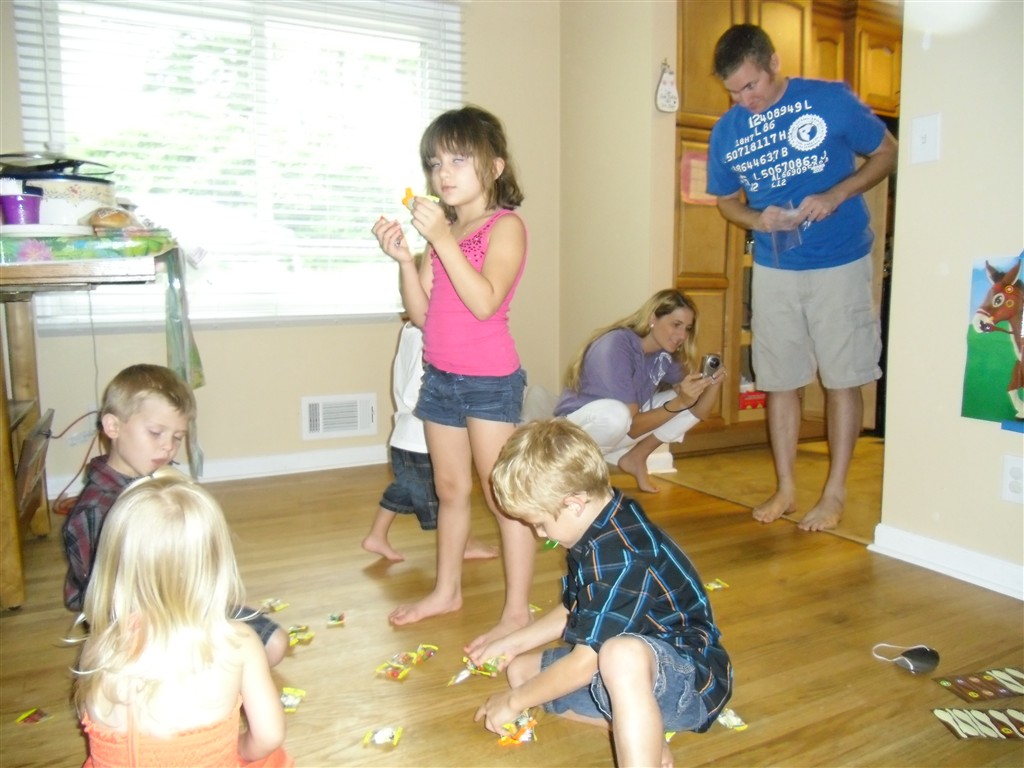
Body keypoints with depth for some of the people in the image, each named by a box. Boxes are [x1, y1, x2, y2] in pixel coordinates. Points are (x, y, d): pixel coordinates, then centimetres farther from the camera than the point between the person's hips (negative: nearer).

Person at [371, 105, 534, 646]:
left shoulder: (506, 226, -8)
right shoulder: (444, 229, 12)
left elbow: (485, 302, -23)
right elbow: (421, 312, 7)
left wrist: (442, 240, -24)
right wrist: (404, 259, -6)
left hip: (490, 381, -7)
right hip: (440, 376, 7)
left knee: (503, 494, -1)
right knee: (449, 488, 17)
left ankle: (517, 610, 10)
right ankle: (447, 589, 33)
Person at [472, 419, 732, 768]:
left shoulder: (619, 555, -28)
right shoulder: (597, 531, 2)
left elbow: (585, 663, -24)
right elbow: (573, 611, 18)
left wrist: (515, 701, -10)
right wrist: (513, 643, 14)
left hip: (694, 685, -11)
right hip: (642, 665, 11)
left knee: (621, 655, -43)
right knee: (522, 670, 7)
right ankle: (641, 733, -2)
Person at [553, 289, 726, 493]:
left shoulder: (665, 355, -6)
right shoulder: (616, 346, -28)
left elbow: (698, 412, -6)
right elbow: (631, 425, -30)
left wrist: (713, 384, -24)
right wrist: (679, 403, -39)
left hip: (621, 429, 7)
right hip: (576, 426, -7)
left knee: (692, 401, -6)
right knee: (615, 413, -41)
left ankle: (635, 458, 0)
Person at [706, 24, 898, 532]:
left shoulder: (831, 100, -8)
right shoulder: (727, 131, 1)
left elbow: (887, 153, 1)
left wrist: (837, 193, -17)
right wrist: (757, 219, -10)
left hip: (840, 264, -3)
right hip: (773, 269, 4)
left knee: (842, 379, 2)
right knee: (779, 381, 8)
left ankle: (835, 492, 15)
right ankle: (785, 489, 21)